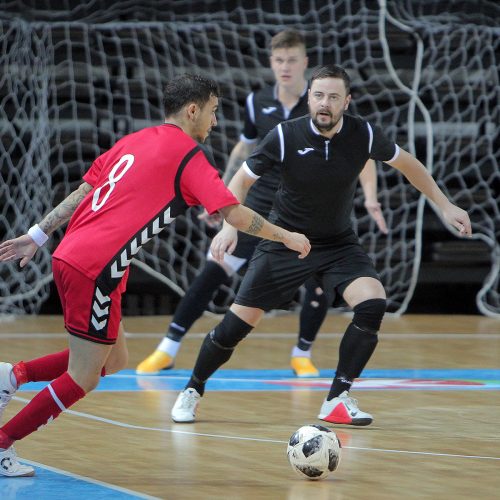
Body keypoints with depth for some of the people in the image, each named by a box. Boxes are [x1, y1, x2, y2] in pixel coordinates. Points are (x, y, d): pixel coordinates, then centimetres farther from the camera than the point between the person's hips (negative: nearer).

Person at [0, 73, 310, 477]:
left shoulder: (134, 141, 17)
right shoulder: (187, 155, -5)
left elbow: (83, 193, 19)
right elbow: (234, 214, -8)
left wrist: (38, 236, 22)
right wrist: (286, 237, 4)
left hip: (69, 256, 8)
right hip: (96, 269, -8)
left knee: (111, 361, 19)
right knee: (82, 380, 0)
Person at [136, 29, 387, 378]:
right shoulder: (257, 103, -2)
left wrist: (370, 196, -29)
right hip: (261, 205, 2)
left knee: (321, 280, -15)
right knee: (214, 271, -7)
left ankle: (302, 355, 10)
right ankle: (168, 350, -1)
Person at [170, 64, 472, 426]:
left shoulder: (364, 134, -13)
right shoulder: (285, 136, -19)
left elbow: (407, 164, 6)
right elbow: (241, 180, -8)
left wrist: (445, 205, 7)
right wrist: (230, 227, -23)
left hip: (339, 244, 2)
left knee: (373, 303, -23)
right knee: (239, 323, -5)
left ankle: (337, 400, -10)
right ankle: (193, 390, 21)